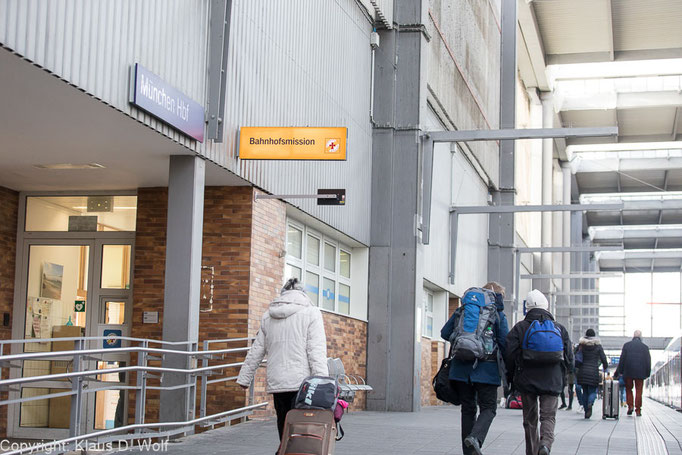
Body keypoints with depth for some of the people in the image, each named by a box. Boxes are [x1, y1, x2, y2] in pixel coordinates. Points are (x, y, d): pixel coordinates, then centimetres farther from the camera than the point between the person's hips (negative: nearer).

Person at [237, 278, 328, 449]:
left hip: (276, 383, 5)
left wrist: (244, 377, 27)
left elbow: (256, 351, 20)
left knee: (284, 428, 12)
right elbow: (316, 350, -8)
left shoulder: (268, 316, 17)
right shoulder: (311, 313, 2)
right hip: (301, 382, -5)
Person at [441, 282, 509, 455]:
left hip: (461, 367, 4)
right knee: (488, 408, 4)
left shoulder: (462, 310, 10)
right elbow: (505, 343, -2)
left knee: (468, 409, 11)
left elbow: (445, 333, 12)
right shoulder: (498, 314, 0)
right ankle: (475, 438, -22)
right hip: (486, 369, -4)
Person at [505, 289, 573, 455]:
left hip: (527, 381, 0)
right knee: (548, 416, 4)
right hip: (552, 382, 0)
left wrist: (514, 376, 8)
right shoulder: (560, 328, 3)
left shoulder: (520, 328, -3)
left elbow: (509, 356, -8)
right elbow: (569, 359, 5)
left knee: (530, 419, 11)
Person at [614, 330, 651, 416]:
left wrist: (619, 371, 4)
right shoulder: (645, 347, 4)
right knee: (639, 391, 3)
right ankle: (638, 410, 0)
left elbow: (622, 359, 0)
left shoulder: (627, 345, 2)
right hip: (640, 373, 0)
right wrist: (647, 373, 10)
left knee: (628, 389, 12)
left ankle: (630, 406, -2)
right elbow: (648, 361, 4)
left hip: (628, 372, 0)